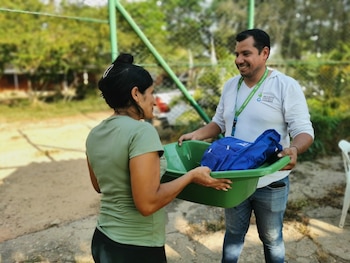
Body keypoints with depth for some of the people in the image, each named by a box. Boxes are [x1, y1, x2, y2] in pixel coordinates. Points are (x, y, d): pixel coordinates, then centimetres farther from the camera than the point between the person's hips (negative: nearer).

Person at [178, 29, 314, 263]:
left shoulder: (286, 86, -12)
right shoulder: (230, 85, 4)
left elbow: (304, 130, -15)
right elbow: (219, 122, 12)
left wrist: (294, 149, -37)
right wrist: (196, 135, -6)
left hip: (270, 182, -3)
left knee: (271, 239, 19)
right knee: (233, 234, 21)